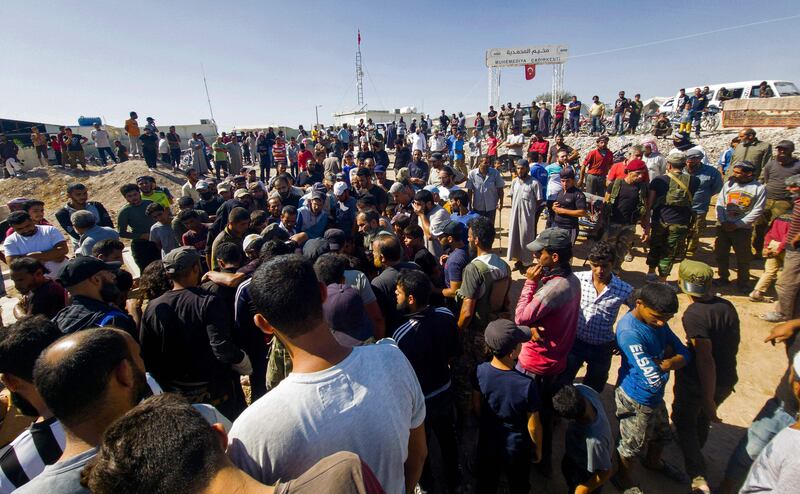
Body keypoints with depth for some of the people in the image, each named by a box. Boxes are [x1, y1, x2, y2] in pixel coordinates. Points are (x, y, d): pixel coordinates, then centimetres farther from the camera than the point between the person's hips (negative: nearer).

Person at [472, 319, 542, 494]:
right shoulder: (526, 384, -34)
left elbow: (476, 405, -6)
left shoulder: (480, 371, -23)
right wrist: (538, 449, 1)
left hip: (487, 442, 2)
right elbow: (533, 426, -19)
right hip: (517, 448, -2)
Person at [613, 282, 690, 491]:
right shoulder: (630, 332, -36)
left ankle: (653, 462, 61)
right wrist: (667, 357, -16)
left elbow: (684, 354, -2)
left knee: (662, 434, 32)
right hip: (637, 400, -8)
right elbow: (655, 380, -35)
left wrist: (662, 362, -22)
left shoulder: (657, 320, -6)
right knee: (633, 446, 16)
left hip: (655, 396, 8)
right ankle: (623, 480, 43)